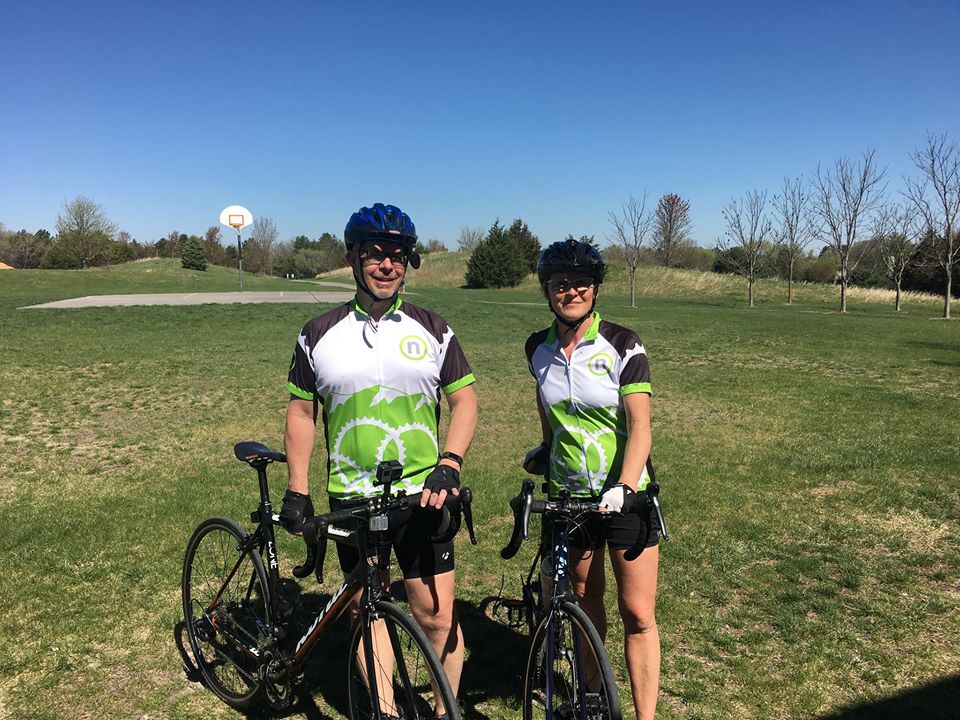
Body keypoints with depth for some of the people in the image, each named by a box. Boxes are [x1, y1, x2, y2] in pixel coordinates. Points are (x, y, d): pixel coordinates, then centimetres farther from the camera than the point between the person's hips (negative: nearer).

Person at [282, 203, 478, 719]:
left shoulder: (432, 330, 1)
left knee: (435, 616, 0)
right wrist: (297, 490, 3)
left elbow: (464, 400, 0)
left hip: (421, 495, -1)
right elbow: (301, 412, 7)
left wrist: (448, 465, -14)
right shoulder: (319, 335, 2)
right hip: (351, 497, 1)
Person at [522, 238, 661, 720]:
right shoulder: (539, 348, 0)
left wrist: (624, 488, -28)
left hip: (624, 493, -3)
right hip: (567, 494, 4)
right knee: (584, 600, 16)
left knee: (637, 613, -1)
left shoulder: (622, 346, -12)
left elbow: (639, 425, -17)